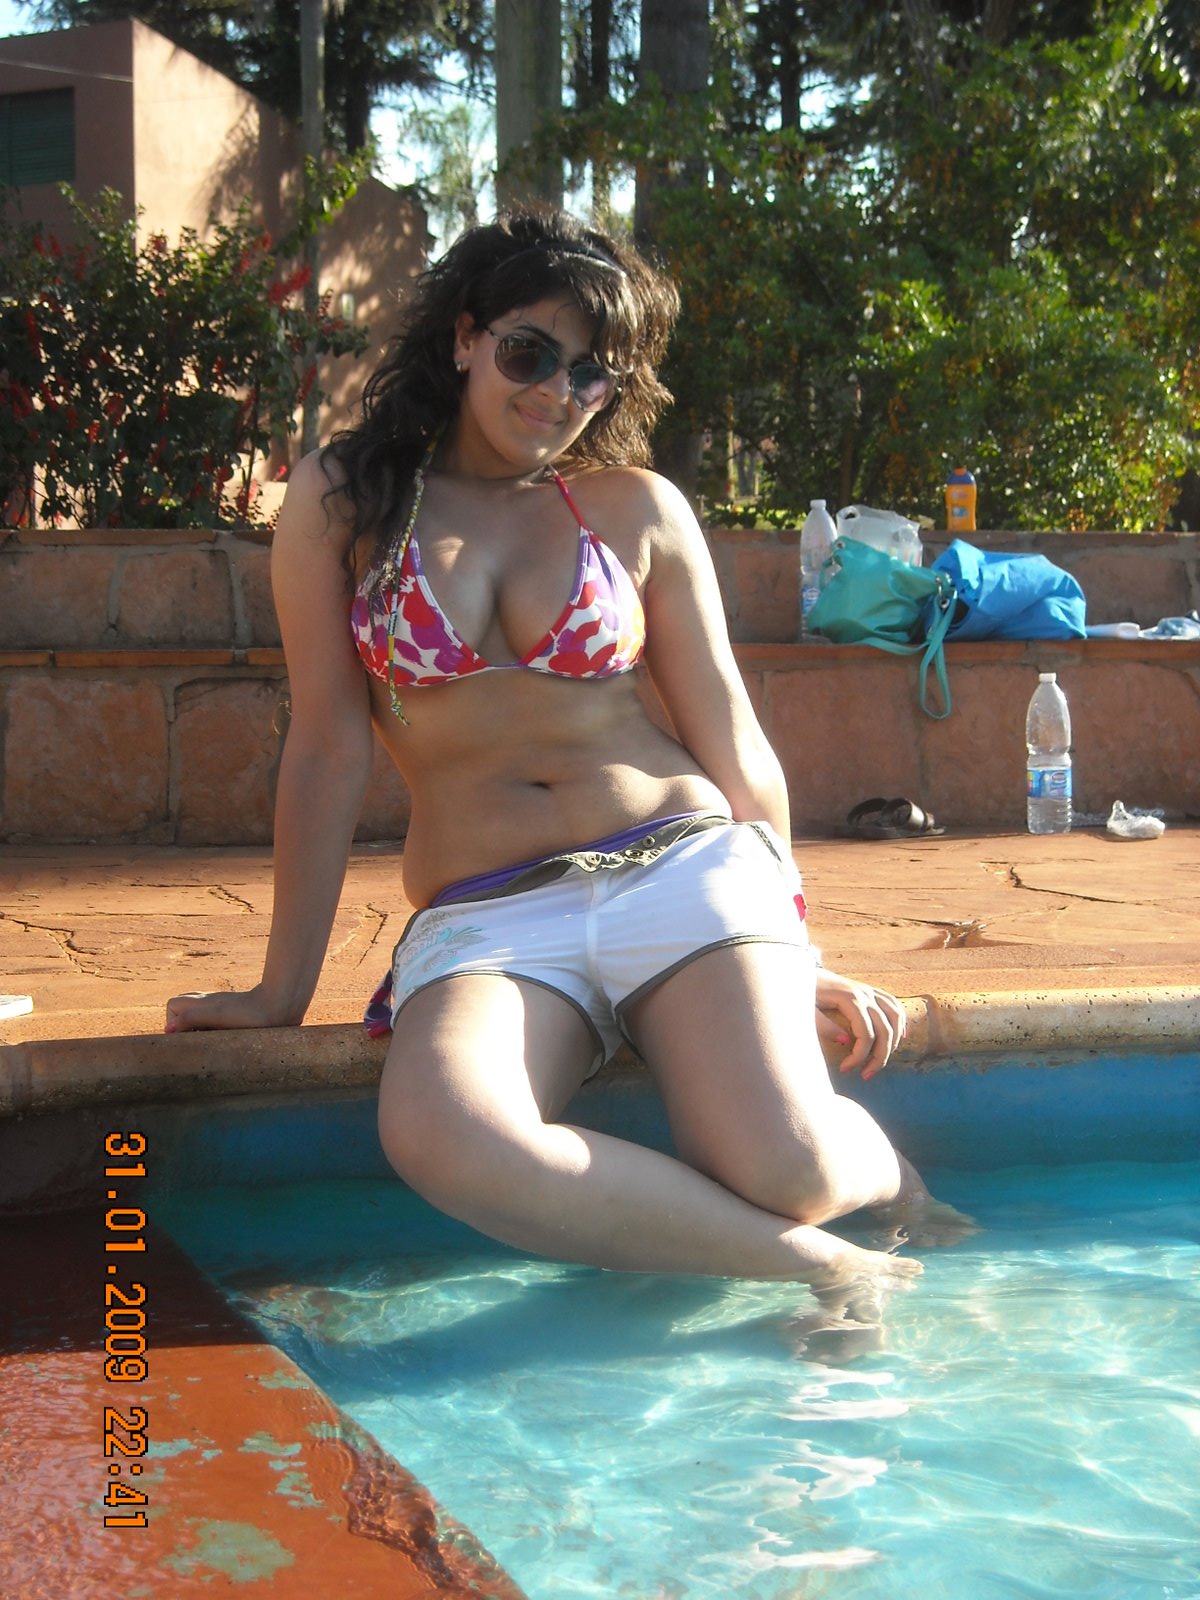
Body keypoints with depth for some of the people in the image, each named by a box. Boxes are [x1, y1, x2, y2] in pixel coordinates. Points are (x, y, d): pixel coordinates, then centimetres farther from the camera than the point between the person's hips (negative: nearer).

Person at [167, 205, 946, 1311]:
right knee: (439, 1136, -34)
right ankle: (820, 1265, -16)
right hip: (485, 920, 0)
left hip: (684, 866, 0)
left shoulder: (637, 508, 9)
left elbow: (734, 748, 12)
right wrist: (284, 989, 6)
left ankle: (881, 1173, 13)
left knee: (788, 1169, -26)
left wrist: (793, 960, 12)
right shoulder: (342, 501, 7)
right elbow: (330, 750, 6)